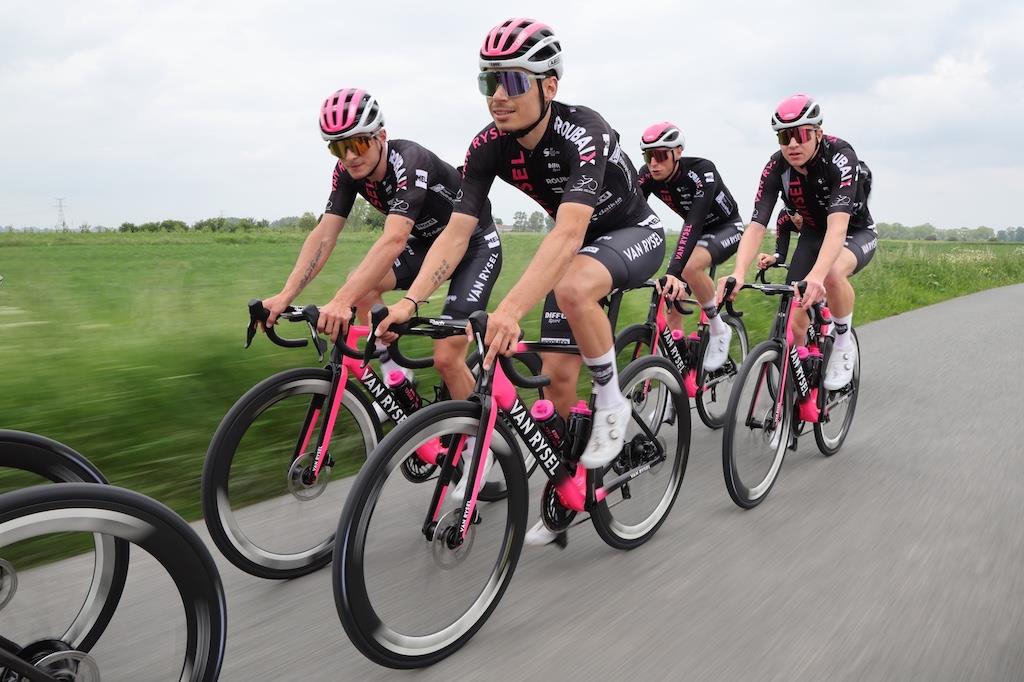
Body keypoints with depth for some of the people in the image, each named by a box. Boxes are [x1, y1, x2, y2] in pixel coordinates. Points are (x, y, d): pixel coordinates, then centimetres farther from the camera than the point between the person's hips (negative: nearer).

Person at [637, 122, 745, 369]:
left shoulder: (701, 171, -33)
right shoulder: (647, 177, -17)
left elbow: (694, 223, -44)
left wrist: (672, 272, -55)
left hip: (727, 228, -6)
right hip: (697, 231, 6)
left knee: (690, 266, -36)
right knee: (672, 300, -6)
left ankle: (718, 330, -15)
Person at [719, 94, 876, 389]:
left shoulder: (840, 156, -32)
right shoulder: (776, 168, -21)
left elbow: (838, 226, -45)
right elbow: (756, 227, -30)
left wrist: (816, 275, -62)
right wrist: (738, 273, -49)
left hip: (856, 233, -4)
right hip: (813, 235, 4)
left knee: (833, 272, -39)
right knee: (794, 321, -12)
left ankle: (844, 344, -12)